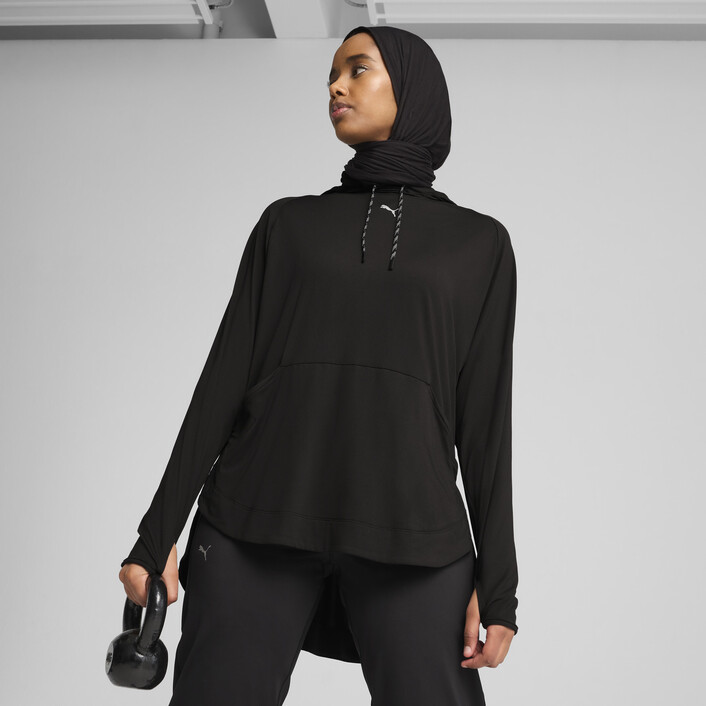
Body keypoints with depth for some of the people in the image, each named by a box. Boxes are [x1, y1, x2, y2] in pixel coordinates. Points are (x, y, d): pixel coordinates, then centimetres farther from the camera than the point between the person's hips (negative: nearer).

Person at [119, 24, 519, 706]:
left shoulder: (478, 242, 12)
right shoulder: (288, 222, 14)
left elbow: (485, 415, 7)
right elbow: (226, 376, 8)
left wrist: (497, 580, 2)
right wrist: (158, 534, 2)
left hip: (411, 538, 0)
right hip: (257, 524, 1)